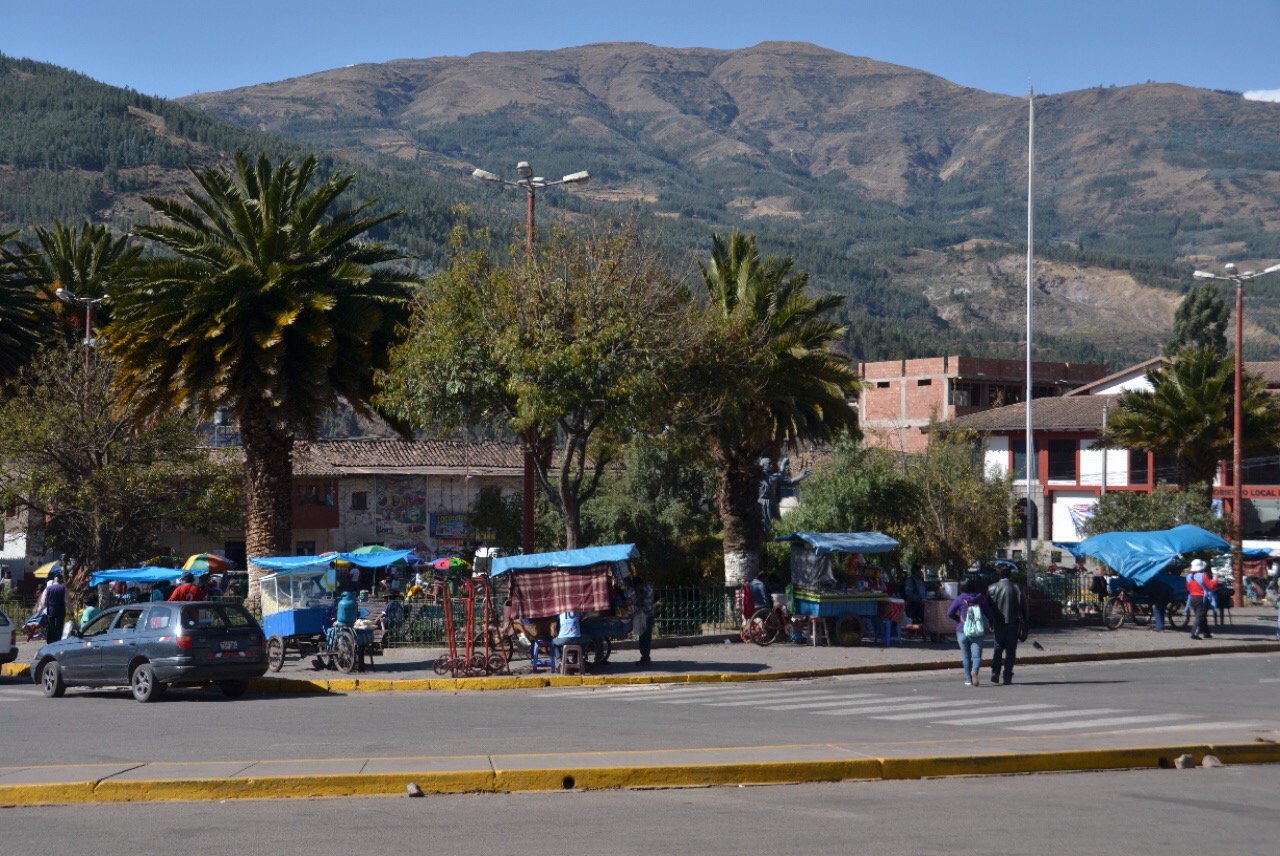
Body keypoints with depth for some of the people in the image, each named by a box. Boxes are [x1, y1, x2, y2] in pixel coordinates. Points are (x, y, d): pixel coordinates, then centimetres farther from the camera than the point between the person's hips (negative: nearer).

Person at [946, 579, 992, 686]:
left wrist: (959, 619, 9)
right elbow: (988, 614, 3)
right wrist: (986, 625, 19)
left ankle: (968, 679, 11)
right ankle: (974, 671, -31)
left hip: (962, 631, 0)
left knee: (965, 656, 11)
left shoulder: (960, 599, -3)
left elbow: (949, 613, -5)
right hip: (977, 632, 0)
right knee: (976, 655, -2)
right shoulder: (982, 599, 1)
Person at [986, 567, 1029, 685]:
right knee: (1010, 650, 5)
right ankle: (1007, 677, 3)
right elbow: (1025, 606, -2)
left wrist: (989, 623, 9)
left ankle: (995, 673, -2)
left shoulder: (992, 588, -3)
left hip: (998, 624, 1)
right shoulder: (1017, 588, -5)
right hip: (1013, 623, -1)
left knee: (997, 649, 13)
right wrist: (1025, 622, 9)